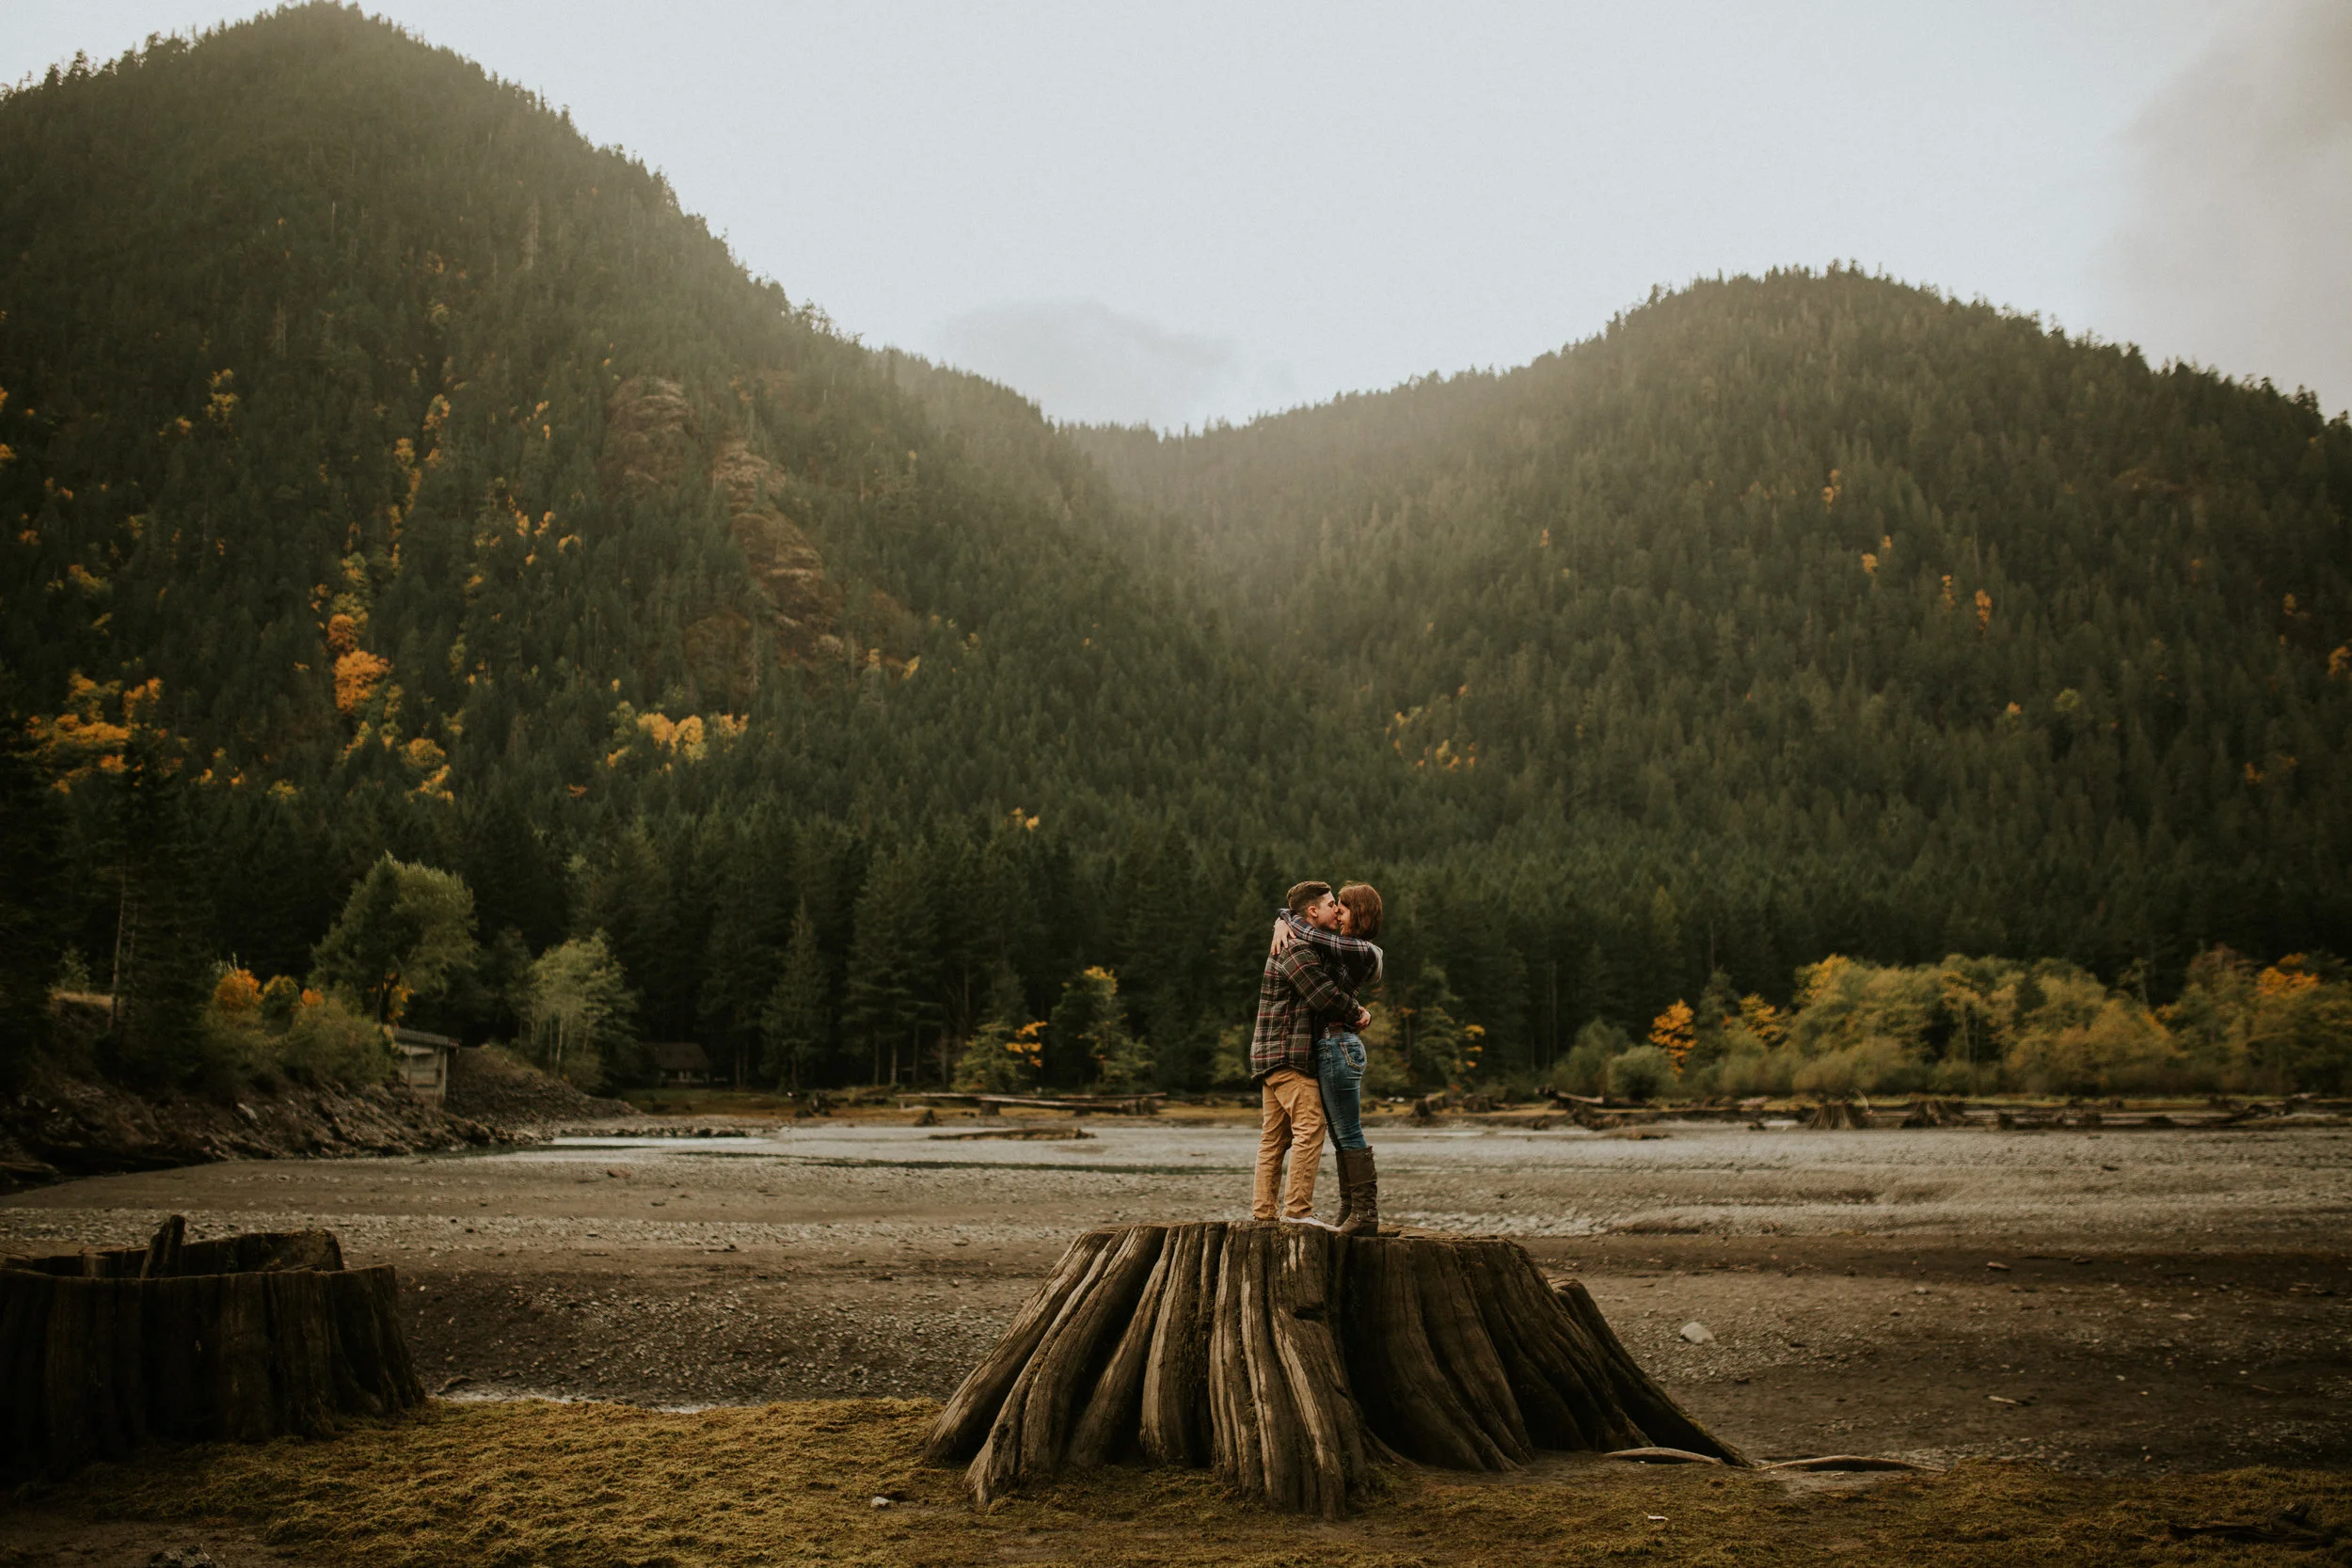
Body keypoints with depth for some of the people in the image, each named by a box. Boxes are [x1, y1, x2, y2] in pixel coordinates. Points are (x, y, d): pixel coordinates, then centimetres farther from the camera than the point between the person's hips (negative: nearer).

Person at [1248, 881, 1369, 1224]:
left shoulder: (1296, 944, 17)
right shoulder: (1296, 949, -13)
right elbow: (1324, 996, -19)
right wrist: (1357, 1014, -1)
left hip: (1271, 1055, 10)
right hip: (1289, 1056, -10)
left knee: (1274, 1136, 9)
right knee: (1310, 1127, -12)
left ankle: (1263, 1210, 10)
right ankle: (1297, 1208, -14)